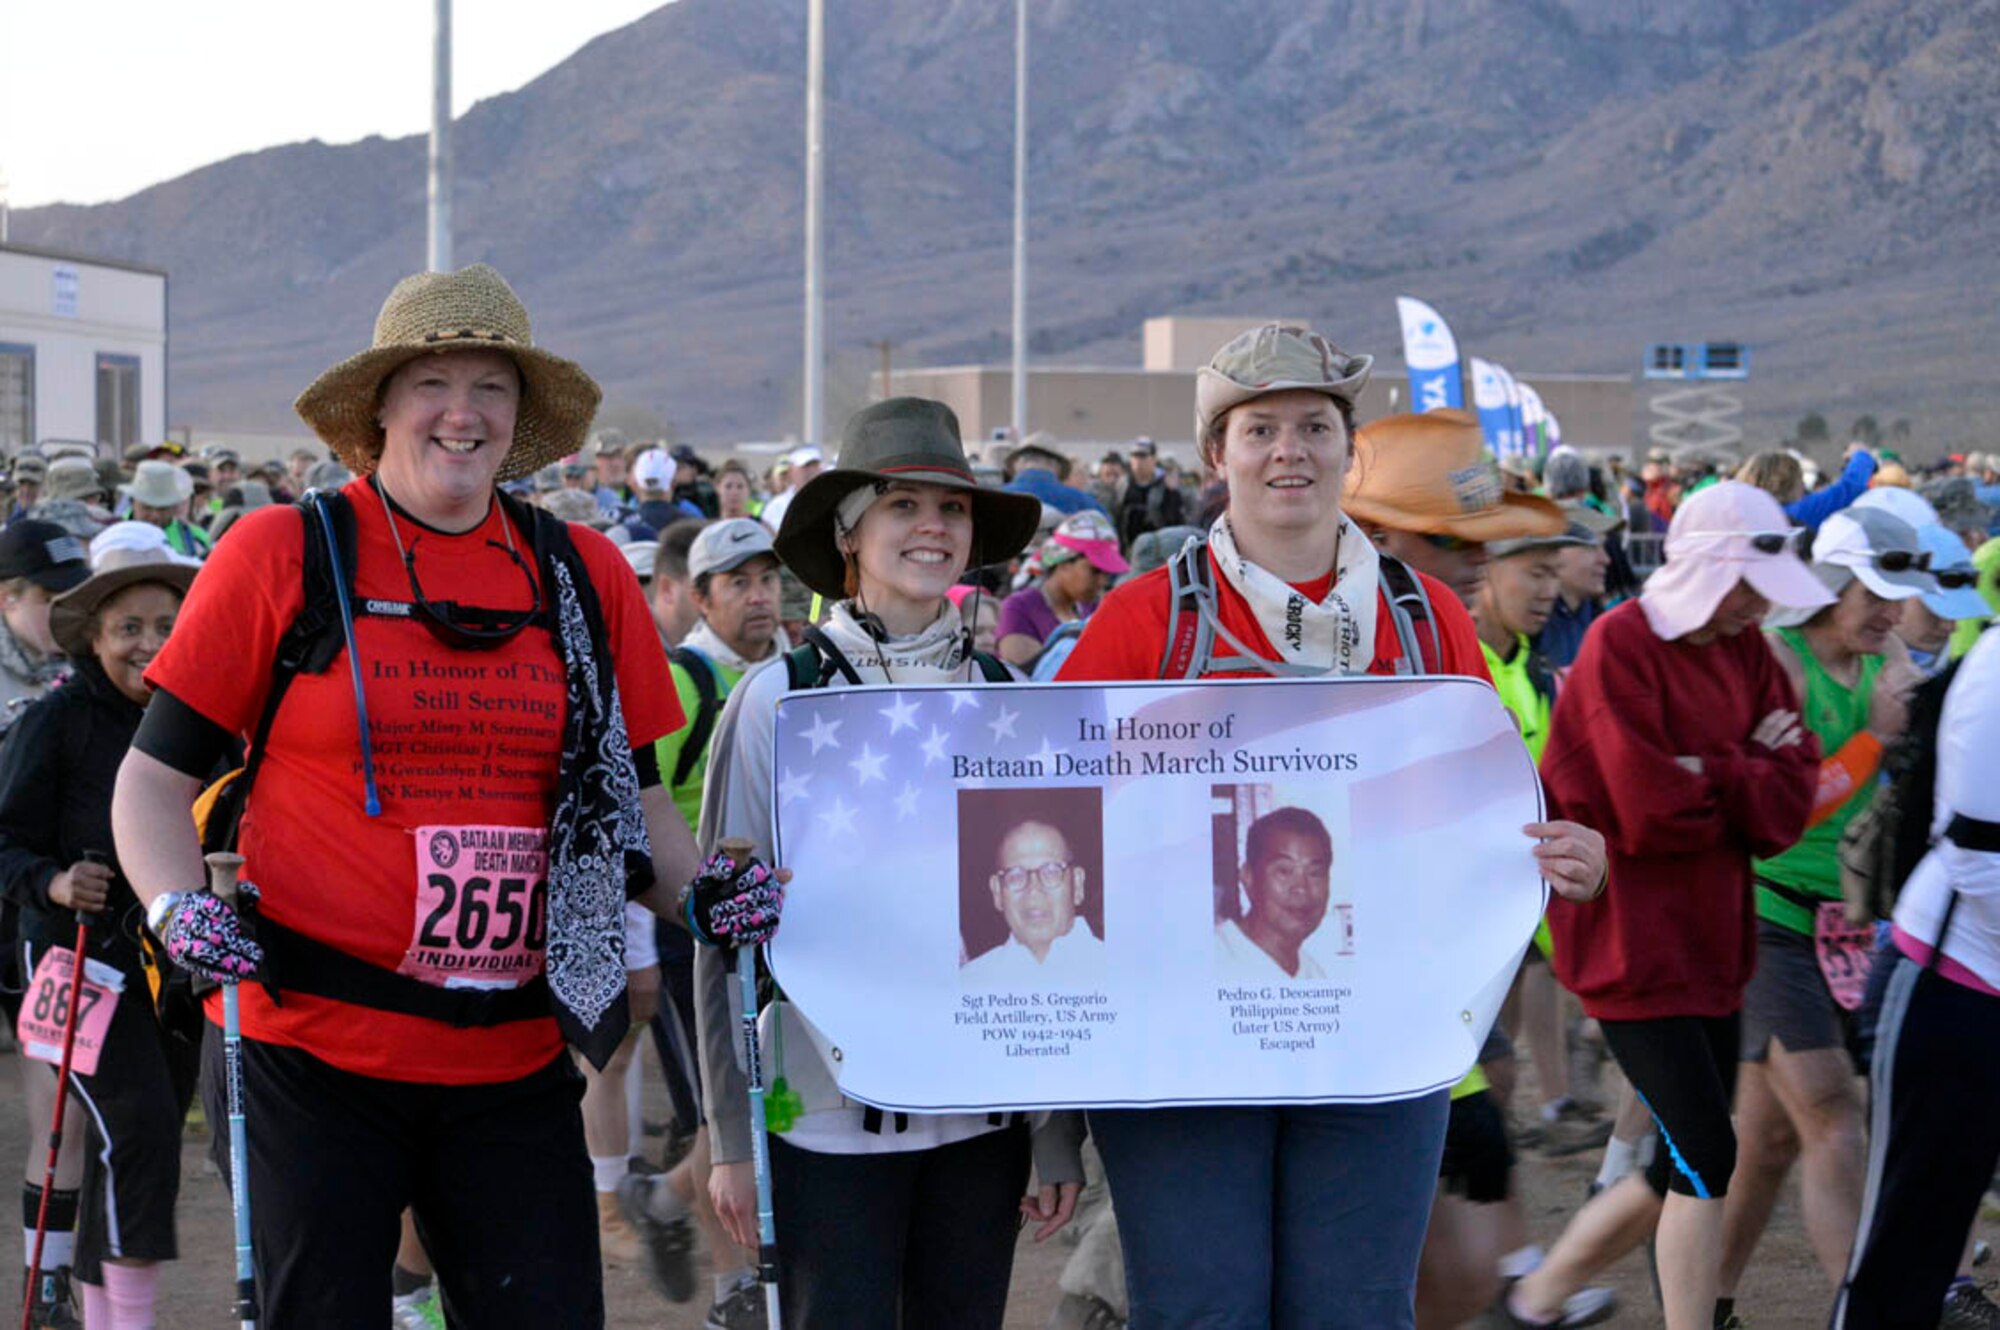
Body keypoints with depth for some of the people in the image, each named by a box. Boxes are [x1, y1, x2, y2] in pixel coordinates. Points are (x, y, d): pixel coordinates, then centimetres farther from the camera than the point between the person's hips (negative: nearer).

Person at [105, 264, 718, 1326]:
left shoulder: (584, 575, 8)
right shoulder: (282, 553, -1)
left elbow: (629, 792, 16)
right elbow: (157, 775, 1)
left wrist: (704, 896, -2)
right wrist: (176, 907, -16)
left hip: (515, 1065, 3)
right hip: (307, 1048, -3)